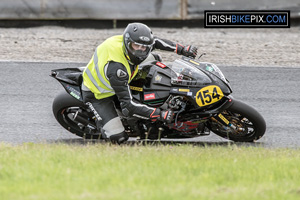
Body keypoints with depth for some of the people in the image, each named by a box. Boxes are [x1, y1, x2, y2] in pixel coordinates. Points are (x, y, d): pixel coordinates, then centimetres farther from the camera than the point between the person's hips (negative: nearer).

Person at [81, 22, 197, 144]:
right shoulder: (116, 68, -43)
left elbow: (155, 41, 3)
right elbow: (127, 105, -42)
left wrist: (182, 50, -3)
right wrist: (159, 115, -46)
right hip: (98, 95, -8)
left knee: (153, 58, 11)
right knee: (118, 138, -18)